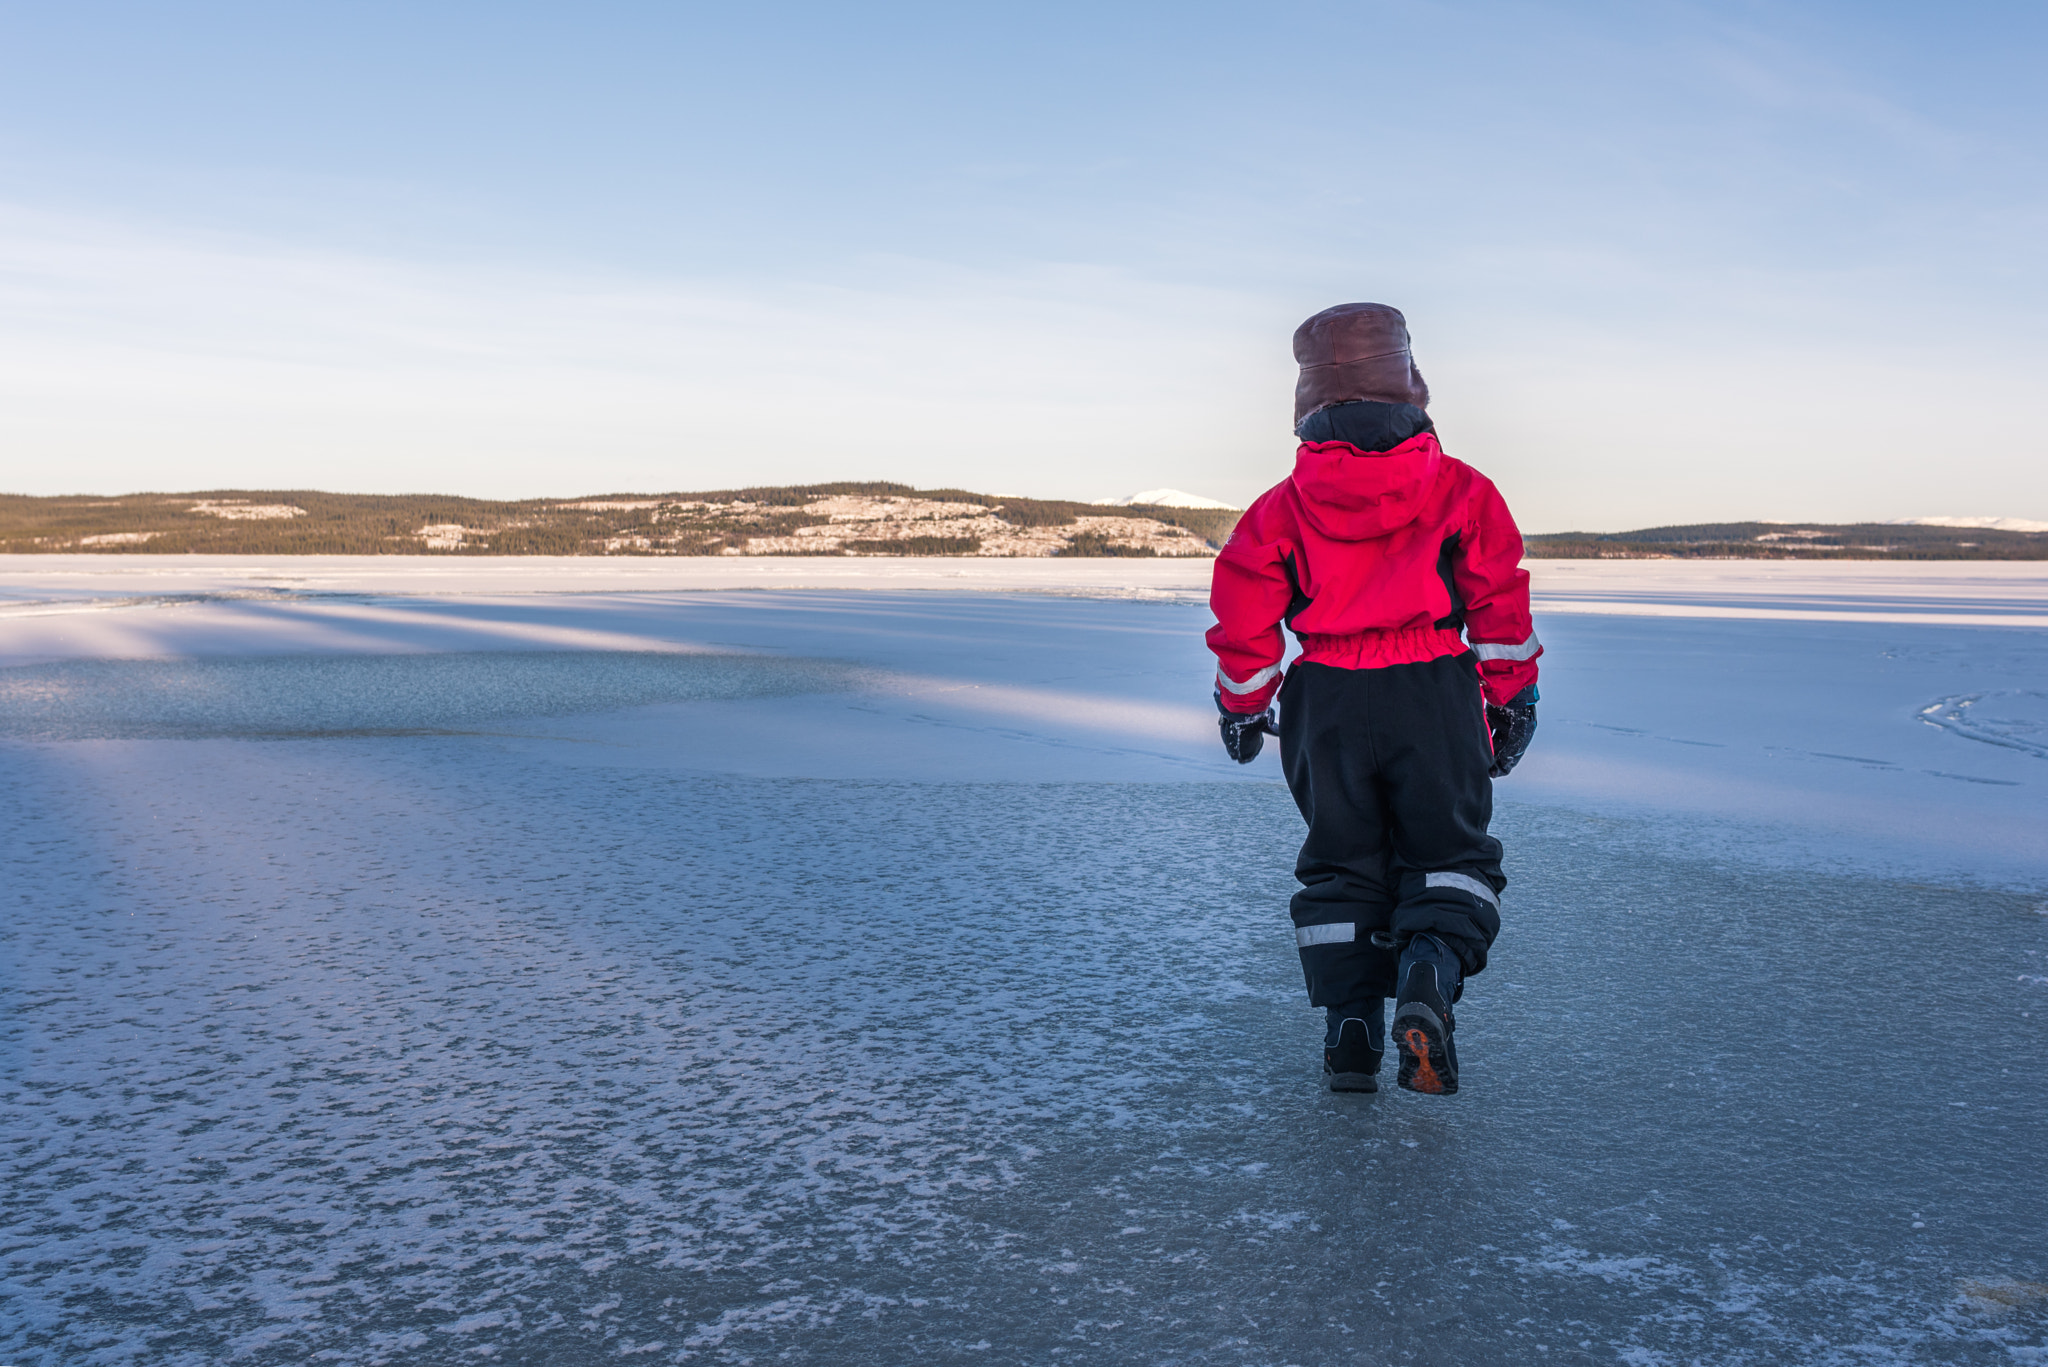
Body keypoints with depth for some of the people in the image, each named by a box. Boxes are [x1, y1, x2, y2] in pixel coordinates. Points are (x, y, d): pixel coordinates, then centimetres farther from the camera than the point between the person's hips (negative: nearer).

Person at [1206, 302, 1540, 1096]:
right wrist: (1511, 698, 12)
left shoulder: (1282, 507, 2)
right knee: (1450, 849, 11)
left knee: (1340, 862, 14)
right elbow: (1500, 603, 2)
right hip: (1434, 695, -1)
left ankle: (1348, 1020, 5)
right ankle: (1428, 977, -16)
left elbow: (1244, 618, 4)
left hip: (1325, 703, 1)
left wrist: (1242, 704, 17)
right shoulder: (1461, 491, 1)